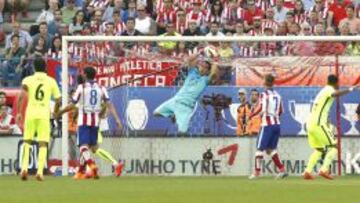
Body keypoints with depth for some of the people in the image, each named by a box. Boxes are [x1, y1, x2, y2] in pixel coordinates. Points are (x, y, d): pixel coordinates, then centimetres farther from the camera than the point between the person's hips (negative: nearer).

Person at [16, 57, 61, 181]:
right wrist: (55, 112, 25)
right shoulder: (51, 81, 7)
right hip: (44, 114, 0)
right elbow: (58, 100, 7)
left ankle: (24, 168, 1)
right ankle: (40, 171, -11)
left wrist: (19, 112, -10)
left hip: (30, 114, 0)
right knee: (43, 144, 2)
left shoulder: (28, 80, 4)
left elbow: (22, 95, -11)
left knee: (27, 141, 15)